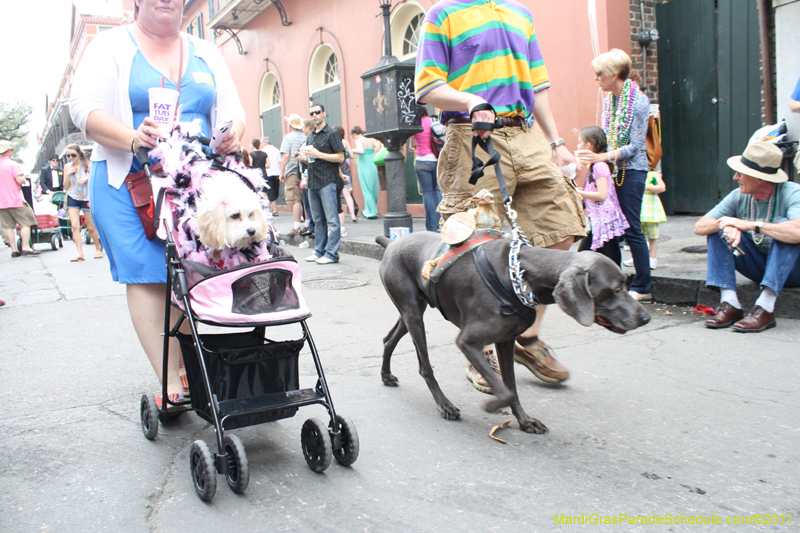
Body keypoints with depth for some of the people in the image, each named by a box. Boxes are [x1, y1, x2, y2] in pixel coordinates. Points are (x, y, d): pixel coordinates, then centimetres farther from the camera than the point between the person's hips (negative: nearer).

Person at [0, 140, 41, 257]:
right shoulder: (12, 164, -9)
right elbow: (20, 180, -17)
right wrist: (24, 179, 4)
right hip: (15, 200, -5)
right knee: (26, 222, 1)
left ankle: (14, 249, 7)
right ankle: (26, 247, -6)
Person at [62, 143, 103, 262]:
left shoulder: (86, 165, -3)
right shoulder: (67, 167, 5)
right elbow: (66, 187, 6)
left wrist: (87, 178, -22)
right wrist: (68, 174, -10)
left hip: (87, 198, -2)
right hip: (73, 199, 2)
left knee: (91, 227, 5)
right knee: (75, 225, -14)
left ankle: (98, 249, 25)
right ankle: (80, 253, -16)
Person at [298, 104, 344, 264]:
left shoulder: (332, 133, -3)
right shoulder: (310, 137, 19)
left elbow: (340, 157, -10)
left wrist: (318, 154, -16)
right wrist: (304, 157, 4)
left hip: (327, 181, -8)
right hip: (313, 182, 8)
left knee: (331, 219, -6)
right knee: (318, 220, 11)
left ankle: (331, 253, -5)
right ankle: (319, 251, 17)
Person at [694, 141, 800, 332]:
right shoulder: (738, 197, -7)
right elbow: (699, 227, -12)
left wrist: (750, 225, -34)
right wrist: (727, 225, -33)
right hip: (758, 266, 5)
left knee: (785, 225, -31)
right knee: (717, 230, -13)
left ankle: (765, 308, -37)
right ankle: (730, 304, -24)